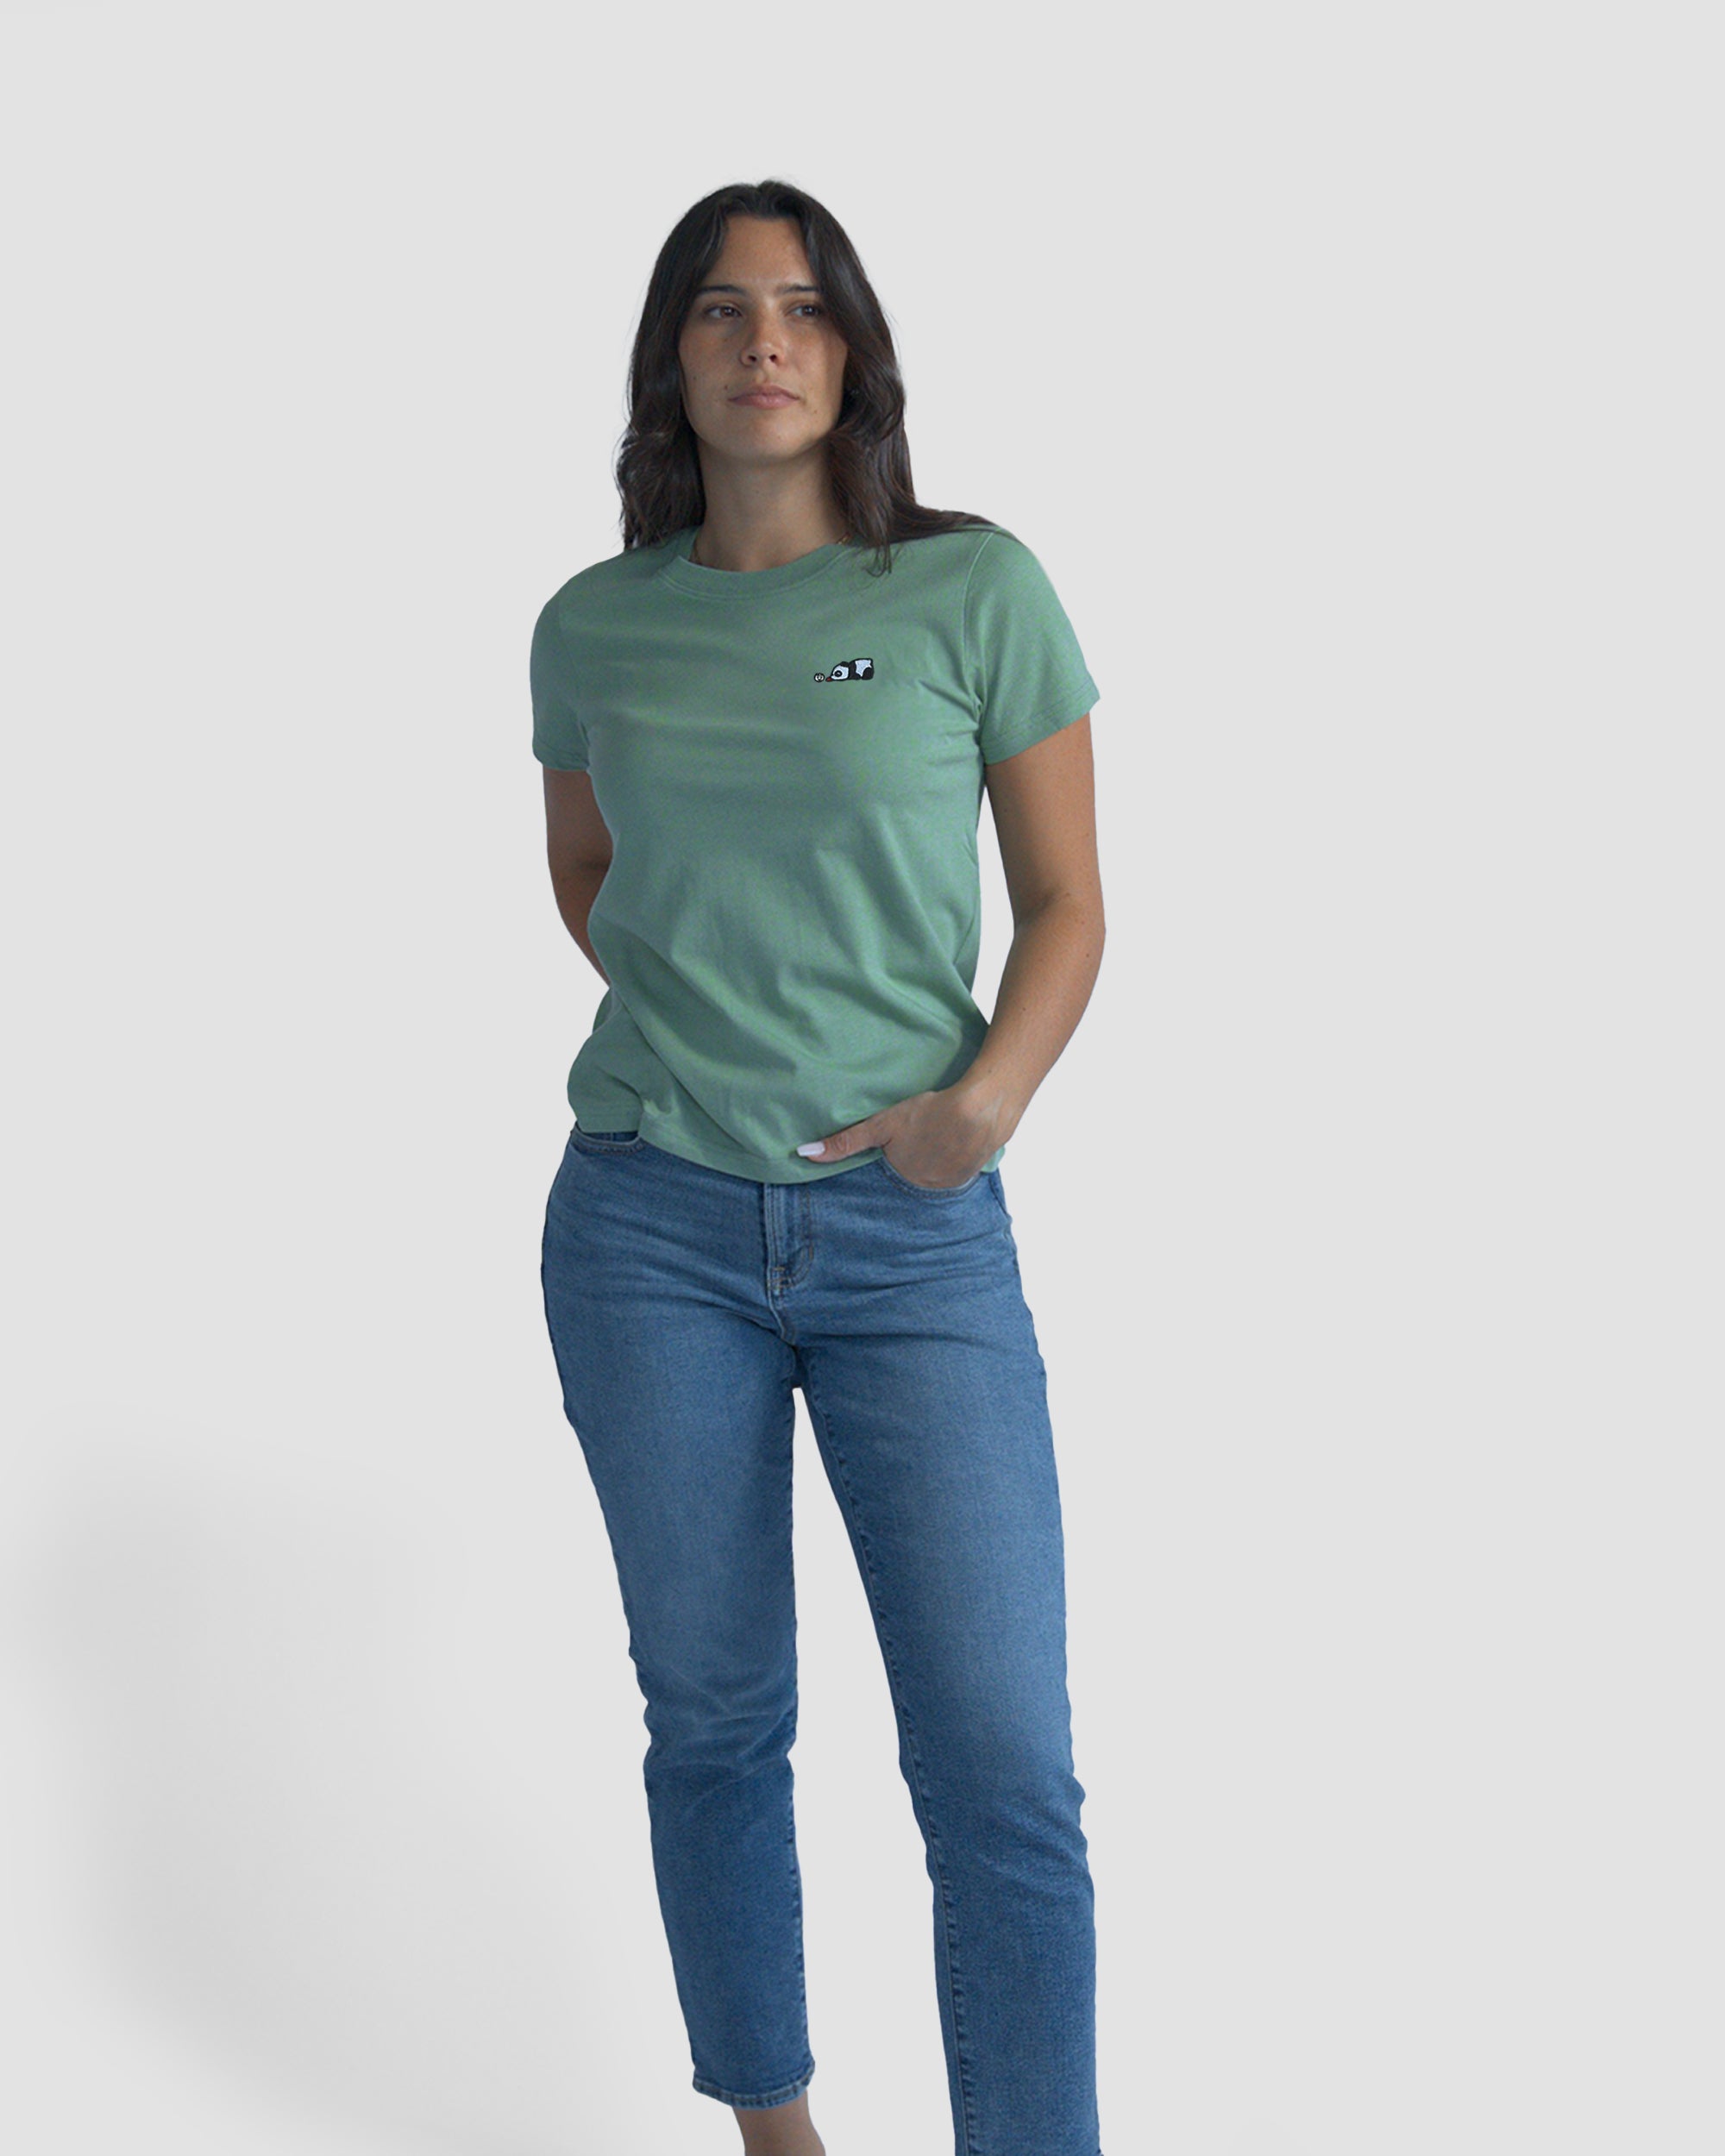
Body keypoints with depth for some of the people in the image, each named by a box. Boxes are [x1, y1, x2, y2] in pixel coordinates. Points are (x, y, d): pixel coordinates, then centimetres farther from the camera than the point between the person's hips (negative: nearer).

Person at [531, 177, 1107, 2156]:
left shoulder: (976, 590, -3)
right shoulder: (593, 627, 5)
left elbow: (1068, 904, 2)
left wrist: (984, 1101, -14)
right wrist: (701, 1023, 6)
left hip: (917, 1243, -2)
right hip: (652, 1227, 2)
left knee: (1008, 1782, -6)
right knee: (712, 1719, 13)